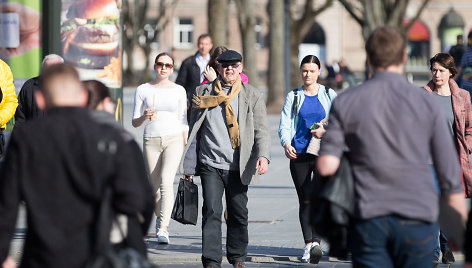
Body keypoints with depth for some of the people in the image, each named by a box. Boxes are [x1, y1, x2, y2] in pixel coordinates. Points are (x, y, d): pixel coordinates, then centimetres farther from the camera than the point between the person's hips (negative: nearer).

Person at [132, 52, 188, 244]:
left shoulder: (179, 91, 6)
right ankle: (161, 218, 35)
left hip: (174, 140, -2)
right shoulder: (143, 90, 5)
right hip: (151, 141, 2)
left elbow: (183, 122, 9)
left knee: (166, 182, -20)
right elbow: (135, 122, 5)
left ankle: (163, 229, -26)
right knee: (155, 187, 7)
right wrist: (144, 117, -17)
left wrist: (187, 150, 3)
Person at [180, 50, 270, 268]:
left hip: (237, 167, 0)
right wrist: (189, 163, 9)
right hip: (210, 164, 0)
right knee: (212, 211, -10)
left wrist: (263, 156, -16)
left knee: (238, 214, 7)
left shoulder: (252, 96, 7)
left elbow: (261, 130, 1)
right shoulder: (203, 93, 10)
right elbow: (194, 129, 13)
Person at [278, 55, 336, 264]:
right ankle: (308, 244, 12)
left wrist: (327, 131, -14)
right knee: (304, 200, 4)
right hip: (299, 154, 2)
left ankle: (315, 242, -28)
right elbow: (284, 125, 4)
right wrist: (286, 143, -16)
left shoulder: (329, 95, 9)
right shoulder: (293, 97, 12)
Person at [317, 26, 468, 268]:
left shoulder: (345, 103, 1)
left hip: (369, 220, 0)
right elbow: (449, 174, 1)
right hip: (416, 220, 0)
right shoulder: (425, 103, 0)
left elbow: (326, 166, -6)